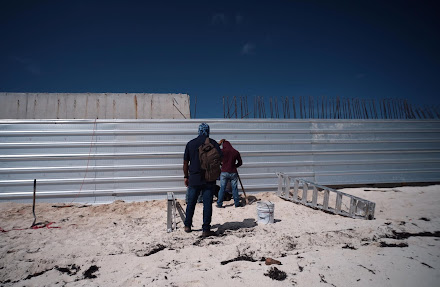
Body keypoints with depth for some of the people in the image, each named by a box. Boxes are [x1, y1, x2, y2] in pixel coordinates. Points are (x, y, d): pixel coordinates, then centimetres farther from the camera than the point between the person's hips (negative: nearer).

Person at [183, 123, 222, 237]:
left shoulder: (190, 143, 4)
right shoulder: (212, 143, -4)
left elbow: (185, 162, 6)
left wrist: (186, 176, 14)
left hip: (194, 178, 3)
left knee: (191, 203, 16)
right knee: (207, 204, 3)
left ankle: (187, 226, 28)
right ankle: (206, 230, 5)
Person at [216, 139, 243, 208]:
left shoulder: (222, 151, -5)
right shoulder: (236, 152, 2)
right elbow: (240, 163, 9)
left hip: (224, 172, -1)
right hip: (233, 172, 1)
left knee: (222, 188, 6)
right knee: (234, 188, 9)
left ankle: (219, 204, 9)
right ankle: (237, 203, 16)